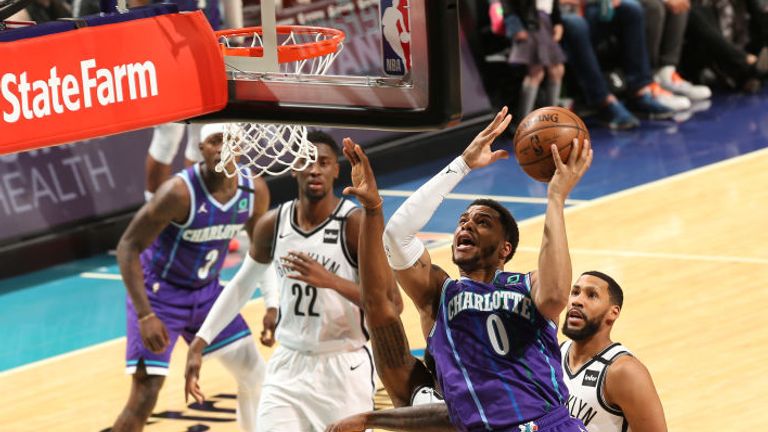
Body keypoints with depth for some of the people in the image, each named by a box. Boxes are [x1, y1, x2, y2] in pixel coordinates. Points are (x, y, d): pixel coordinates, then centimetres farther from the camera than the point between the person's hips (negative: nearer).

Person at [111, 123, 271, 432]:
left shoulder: (255, 192, -10)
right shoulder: (180, 192, -29)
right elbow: (128, 247, -26)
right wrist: (145, 315, -33)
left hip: (206, 291, 6)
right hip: (160, 293, -6)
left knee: (256, 377, 8)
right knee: (145, 396, -14)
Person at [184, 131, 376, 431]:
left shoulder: (355, 225, -14)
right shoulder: (272, 225, 1)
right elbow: (242, 284, 17)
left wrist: (331, 280, -31)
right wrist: (200, 342, 13)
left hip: (344, 370, -4)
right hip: (288, 365, 4)